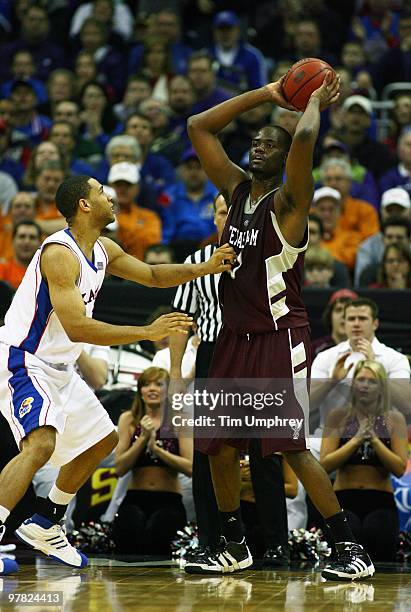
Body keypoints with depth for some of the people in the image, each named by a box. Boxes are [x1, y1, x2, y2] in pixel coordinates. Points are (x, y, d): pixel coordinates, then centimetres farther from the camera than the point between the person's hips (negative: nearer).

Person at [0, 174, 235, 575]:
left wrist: (205, 269, 5)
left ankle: (43, 525, 27)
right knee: (41, 444, -30)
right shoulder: (60, 253, -23)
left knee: (102, 440, 19)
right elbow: (77, 328, -30)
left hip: (57, 368, 10)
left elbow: (152, 276, 21)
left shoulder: (103, 251, 6)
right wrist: (148, 332, -29)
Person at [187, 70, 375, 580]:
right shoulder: (237, 190, 10)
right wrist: (265, 95, 7)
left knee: (293, 447, -13)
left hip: (280, 338, -7)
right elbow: (198, 128, 10)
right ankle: (234, 547, 24)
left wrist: (316, 102, -8)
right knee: (221, 447, 9)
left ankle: (351, 549, -9)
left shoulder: (287, 202, -10)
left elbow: (304, 139, -29)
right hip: (235, 338, 7)